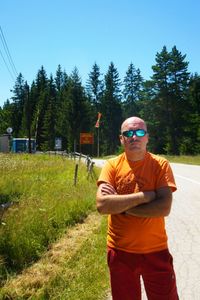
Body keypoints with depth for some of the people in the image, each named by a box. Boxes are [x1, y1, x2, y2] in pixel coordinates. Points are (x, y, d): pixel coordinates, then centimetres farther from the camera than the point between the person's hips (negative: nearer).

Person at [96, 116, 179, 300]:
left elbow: (164, 208, -20)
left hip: (156, 251, -1)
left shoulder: (161, 165, -9)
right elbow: (102, 205, -20)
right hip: (121, 251, 1)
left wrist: (120, 205, -18)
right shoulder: (112, 165, -7)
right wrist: (145, 196, -20)